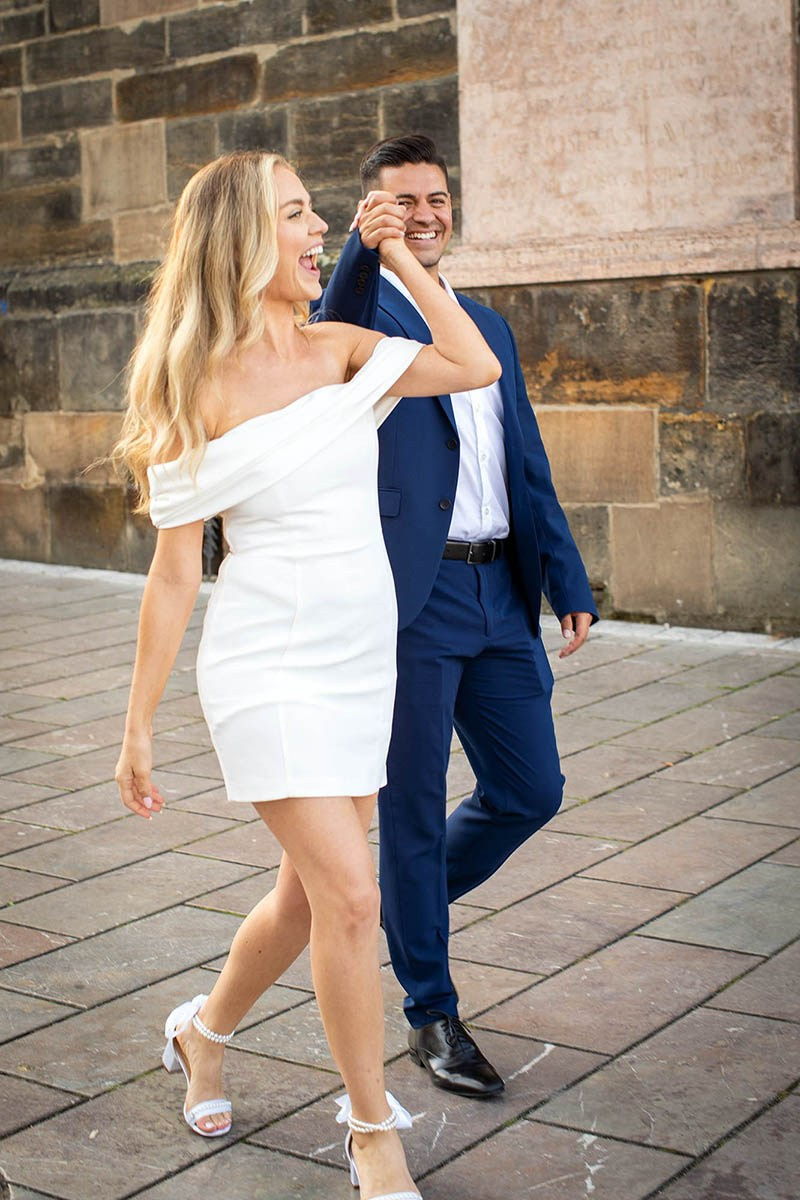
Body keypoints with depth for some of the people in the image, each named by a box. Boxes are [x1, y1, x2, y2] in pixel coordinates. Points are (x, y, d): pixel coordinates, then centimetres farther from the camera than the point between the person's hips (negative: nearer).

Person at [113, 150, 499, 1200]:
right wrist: (139, 725, -3)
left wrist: (401, 258, 2)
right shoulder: (195, 393, -7)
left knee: (311, 897, 15)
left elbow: (476, 367, -1)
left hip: (366, 662, 6)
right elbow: (175, 571, -5)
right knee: (351, 896, -11)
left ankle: (204, 1032, 43)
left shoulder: (337, 351, 6)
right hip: (269, 669, -5)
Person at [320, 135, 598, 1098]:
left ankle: (402, 901, 35)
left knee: (530, 790, 11)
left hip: (497, 595, 6)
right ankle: (431, 1012, 17)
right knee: (413, 809, 3)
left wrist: (569, 583, 12)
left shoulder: (489, 328, 19)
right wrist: (364, 249, -44)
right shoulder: (365, 311, 0)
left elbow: (528, 466, 19)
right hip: (410, 595, -6)